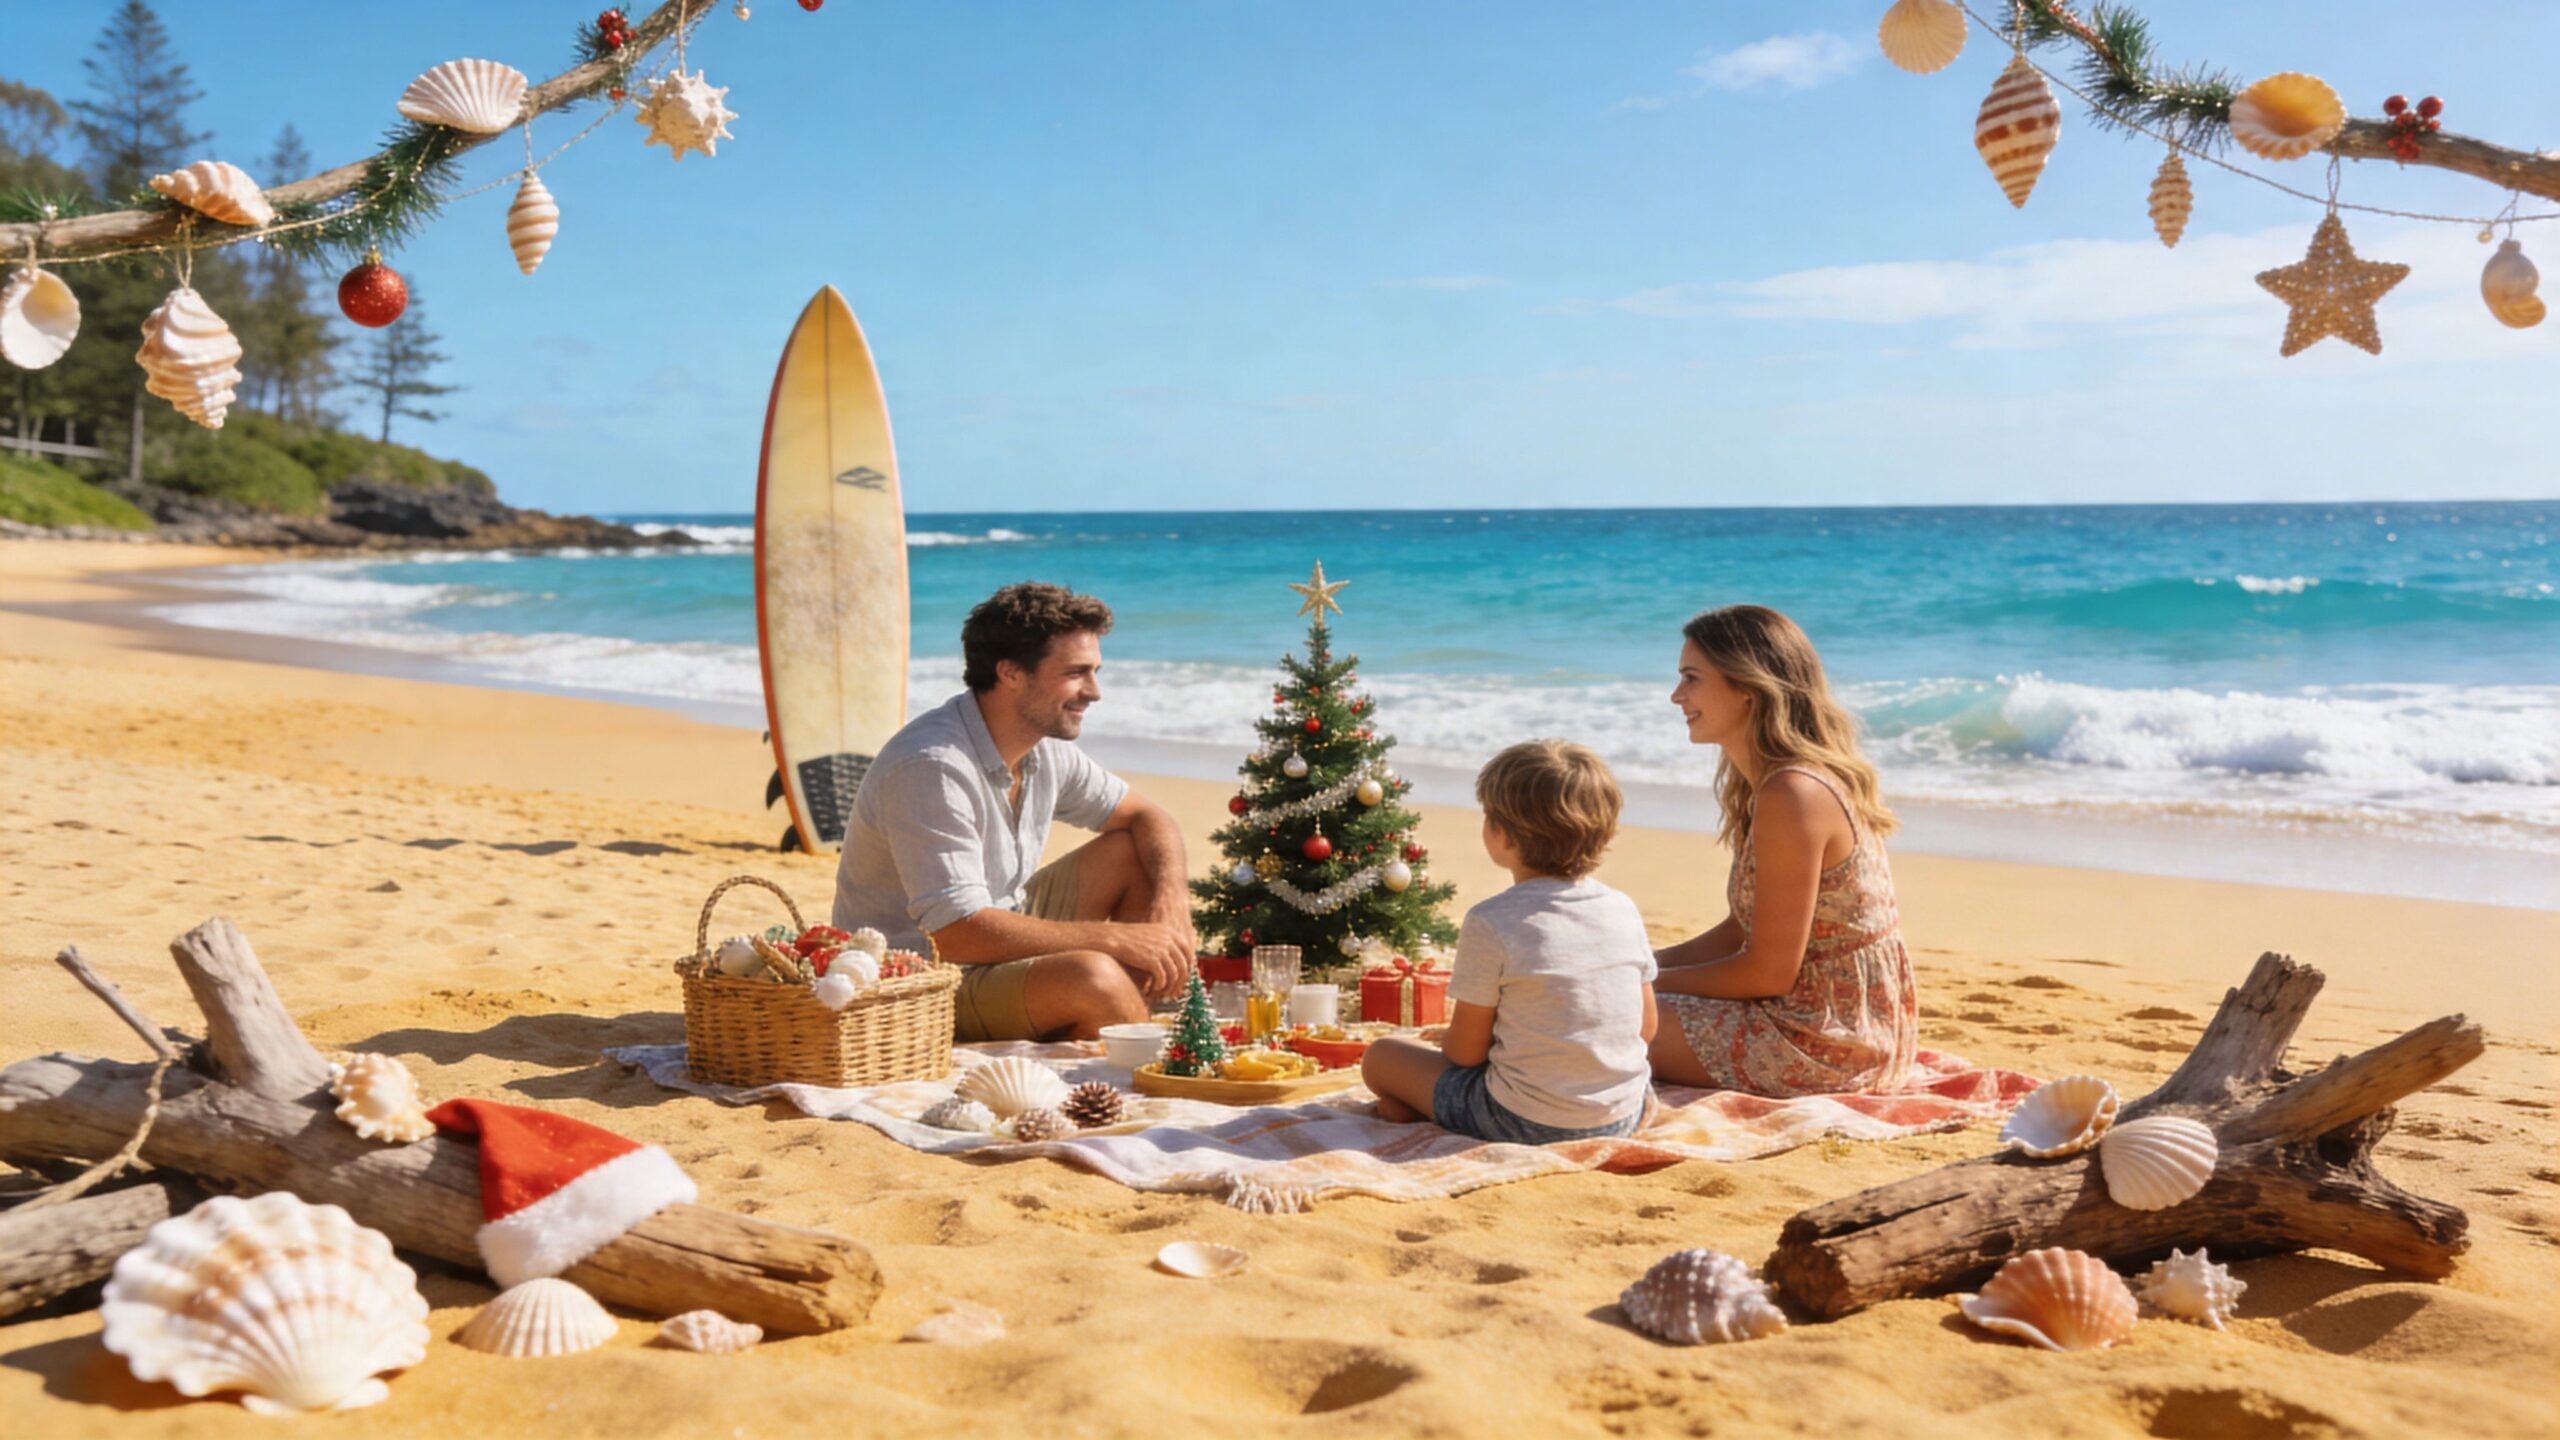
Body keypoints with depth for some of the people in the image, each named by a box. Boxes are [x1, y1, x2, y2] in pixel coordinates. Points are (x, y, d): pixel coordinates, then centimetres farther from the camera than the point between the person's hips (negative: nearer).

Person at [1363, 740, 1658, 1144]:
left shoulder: (1490, 923, -17)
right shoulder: (1625, 911, -1)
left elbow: (1464, 1051, -10)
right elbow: (1646, 1029, 8)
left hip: (1525, 1122, -5)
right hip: (1625, 1117, 5)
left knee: (1381, 1057, 11)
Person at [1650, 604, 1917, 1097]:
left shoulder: (1793, 796, -23)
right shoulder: (1762, 785, 8)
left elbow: (1769, 971, -20)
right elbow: (1739, 933, 13)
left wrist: (1654, 982, -8)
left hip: (1831, 1045, -10)